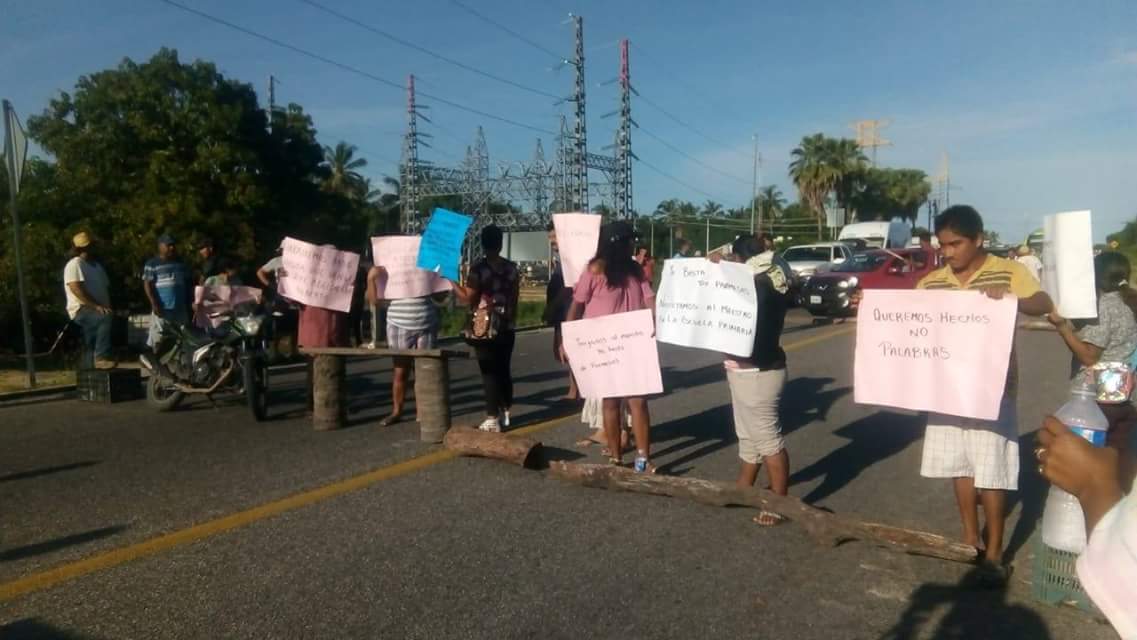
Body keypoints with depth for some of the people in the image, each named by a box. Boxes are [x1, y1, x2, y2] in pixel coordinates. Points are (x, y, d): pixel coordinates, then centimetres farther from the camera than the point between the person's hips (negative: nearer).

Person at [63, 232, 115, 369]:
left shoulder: (96, 265, 20)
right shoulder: (75, 264, -8)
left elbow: (106, 288, 20)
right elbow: (76, 289, -20)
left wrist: (107, 306, 1)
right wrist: (96, 306, -25)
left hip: (95, 310, 9)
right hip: (81, 309, -9)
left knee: (90, 349, 7)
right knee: (106, 318, -35)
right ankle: (101, 357, -36)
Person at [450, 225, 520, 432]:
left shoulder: (478, 269, -12)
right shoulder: (511, 268, 5)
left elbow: (468, 298, -11)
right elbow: (515, 298, 10)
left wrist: (451, 280, 0)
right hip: (506, 327, 5)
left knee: (489, 373, -1)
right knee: (504, 370, 14)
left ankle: (493, 419, -1)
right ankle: (505, 413, 21)